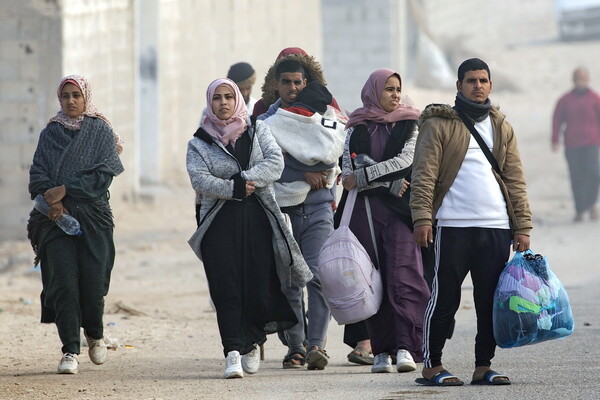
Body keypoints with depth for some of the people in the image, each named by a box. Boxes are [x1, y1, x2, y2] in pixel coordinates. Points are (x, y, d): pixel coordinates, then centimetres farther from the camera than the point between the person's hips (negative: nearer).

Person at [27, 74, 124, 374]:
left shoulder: (101, 132, 6)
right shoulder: (50, 133, 13)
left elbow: (102, 175, -5)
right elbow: (37, 173, 4)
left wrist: (65, 189, -14)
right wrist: (52, 199, -14)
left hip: (92, 217, -1)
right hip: (56, 216, 1)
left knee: (92, 279, -5)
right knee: (63, 281, -9)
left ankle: (95, 335, 24)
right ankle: (70, 352, -9)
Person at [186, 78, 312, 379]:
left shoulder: (257, 130, 14)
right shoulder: (200, 142, 10)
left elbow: (275, 162, -1)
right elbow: (199, 179, -5)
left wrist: (245, 179, -13)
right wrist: (234, 188, -17)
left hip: (258, 218, 1)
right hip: (220, 221, -1)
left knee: (260, 284, -2)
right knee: (226, 289, -11)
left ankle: (252, 343, 21)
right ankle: (232, 352, -16)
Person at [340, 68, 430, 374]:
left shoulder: (410, 125, 10)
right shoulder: (357, 130, 11)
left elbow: (405, 160, -4)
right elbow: (349, 173, 0)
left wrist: (364, 176, -7)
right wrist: (390, 184, -9)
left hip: (400, 210, -2)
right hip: (366, 209, 2)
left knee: (403, 276, -14)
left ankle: (405, 347, -22)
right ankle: (381, 351, 2)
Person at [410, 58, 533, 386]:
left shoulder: (501, 127, 16)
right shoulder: (439, 124, 3)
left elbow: (515, 181, 15)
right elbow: (424, 175, -3)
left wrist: (522, 227, 8)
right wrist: (422, 218, -14)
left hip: (496, 229, 4)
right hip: (453, 226, -4)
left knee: (492, 300, 4)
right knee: (445, 298, -2)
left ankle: (483, 367, 11)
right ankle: (432, 366, 5)